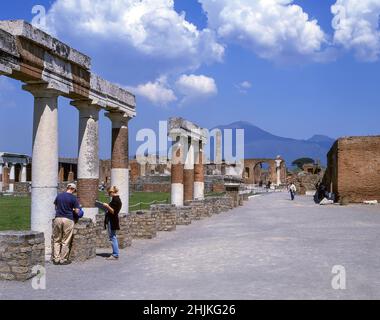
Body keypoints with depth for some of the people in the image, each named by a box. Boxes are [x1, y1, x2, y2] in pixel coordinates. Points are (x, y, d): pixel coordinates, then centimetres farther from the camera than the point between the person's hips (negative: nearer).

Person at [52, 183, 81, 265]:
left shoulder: (59, 196, 8)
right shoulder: (73, 198, -5)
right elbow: (77, 211, -5)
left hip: (58, 218, 4)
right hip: (68, 220, -3)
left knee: (56, 240, 12)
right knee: (65, 241, 4)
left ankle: (56, 259, 10)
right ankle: (63, 260, 9)